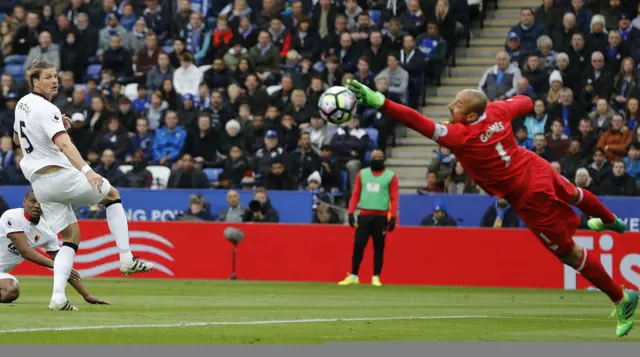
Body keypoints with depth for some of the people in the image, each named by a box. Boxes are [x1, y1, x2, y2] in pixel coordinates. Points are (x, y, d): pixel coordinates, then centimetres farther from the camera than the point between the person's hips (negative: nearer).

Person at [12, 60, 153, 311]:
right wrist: (86, 171, -46)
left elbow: (17, 138, 29)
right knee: (112, 195, 13)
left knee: (71, 236, 10)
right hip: (59, 175, -8)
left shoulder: (23, 104, 11)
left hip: (39, 184, 8)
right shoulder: (46, 110, -17)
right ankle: (127, 260, 5)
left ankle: (58, 297, -8)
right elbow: (63, 144, -33)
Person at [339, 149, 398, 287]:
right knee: (358, 245, -3)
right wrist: (351, 213, 1)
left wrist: (393, 218, -8)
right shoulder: (362, 174, 12)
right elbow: (355, 195, 11)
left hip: (381, 217, -2)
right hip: (364, 215, 2)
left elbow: (394, 198, 1)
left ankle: (376, 277, 9)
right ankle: (353, 276, 2)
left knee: (379, 247, 1)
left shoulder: (390, 176, 4)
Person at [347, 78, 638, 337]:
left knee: (568, 252, 8)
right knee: (572, 194, 39)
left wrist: (379, 101, -41)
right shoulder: (497, 111, -11)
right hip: (538, 168, 8)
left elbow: (418, 122, -38)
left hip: (529, 197, -8)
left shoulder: (461, 137, -31)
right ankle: (611, 222, 72)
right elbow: (526, 103, 10)